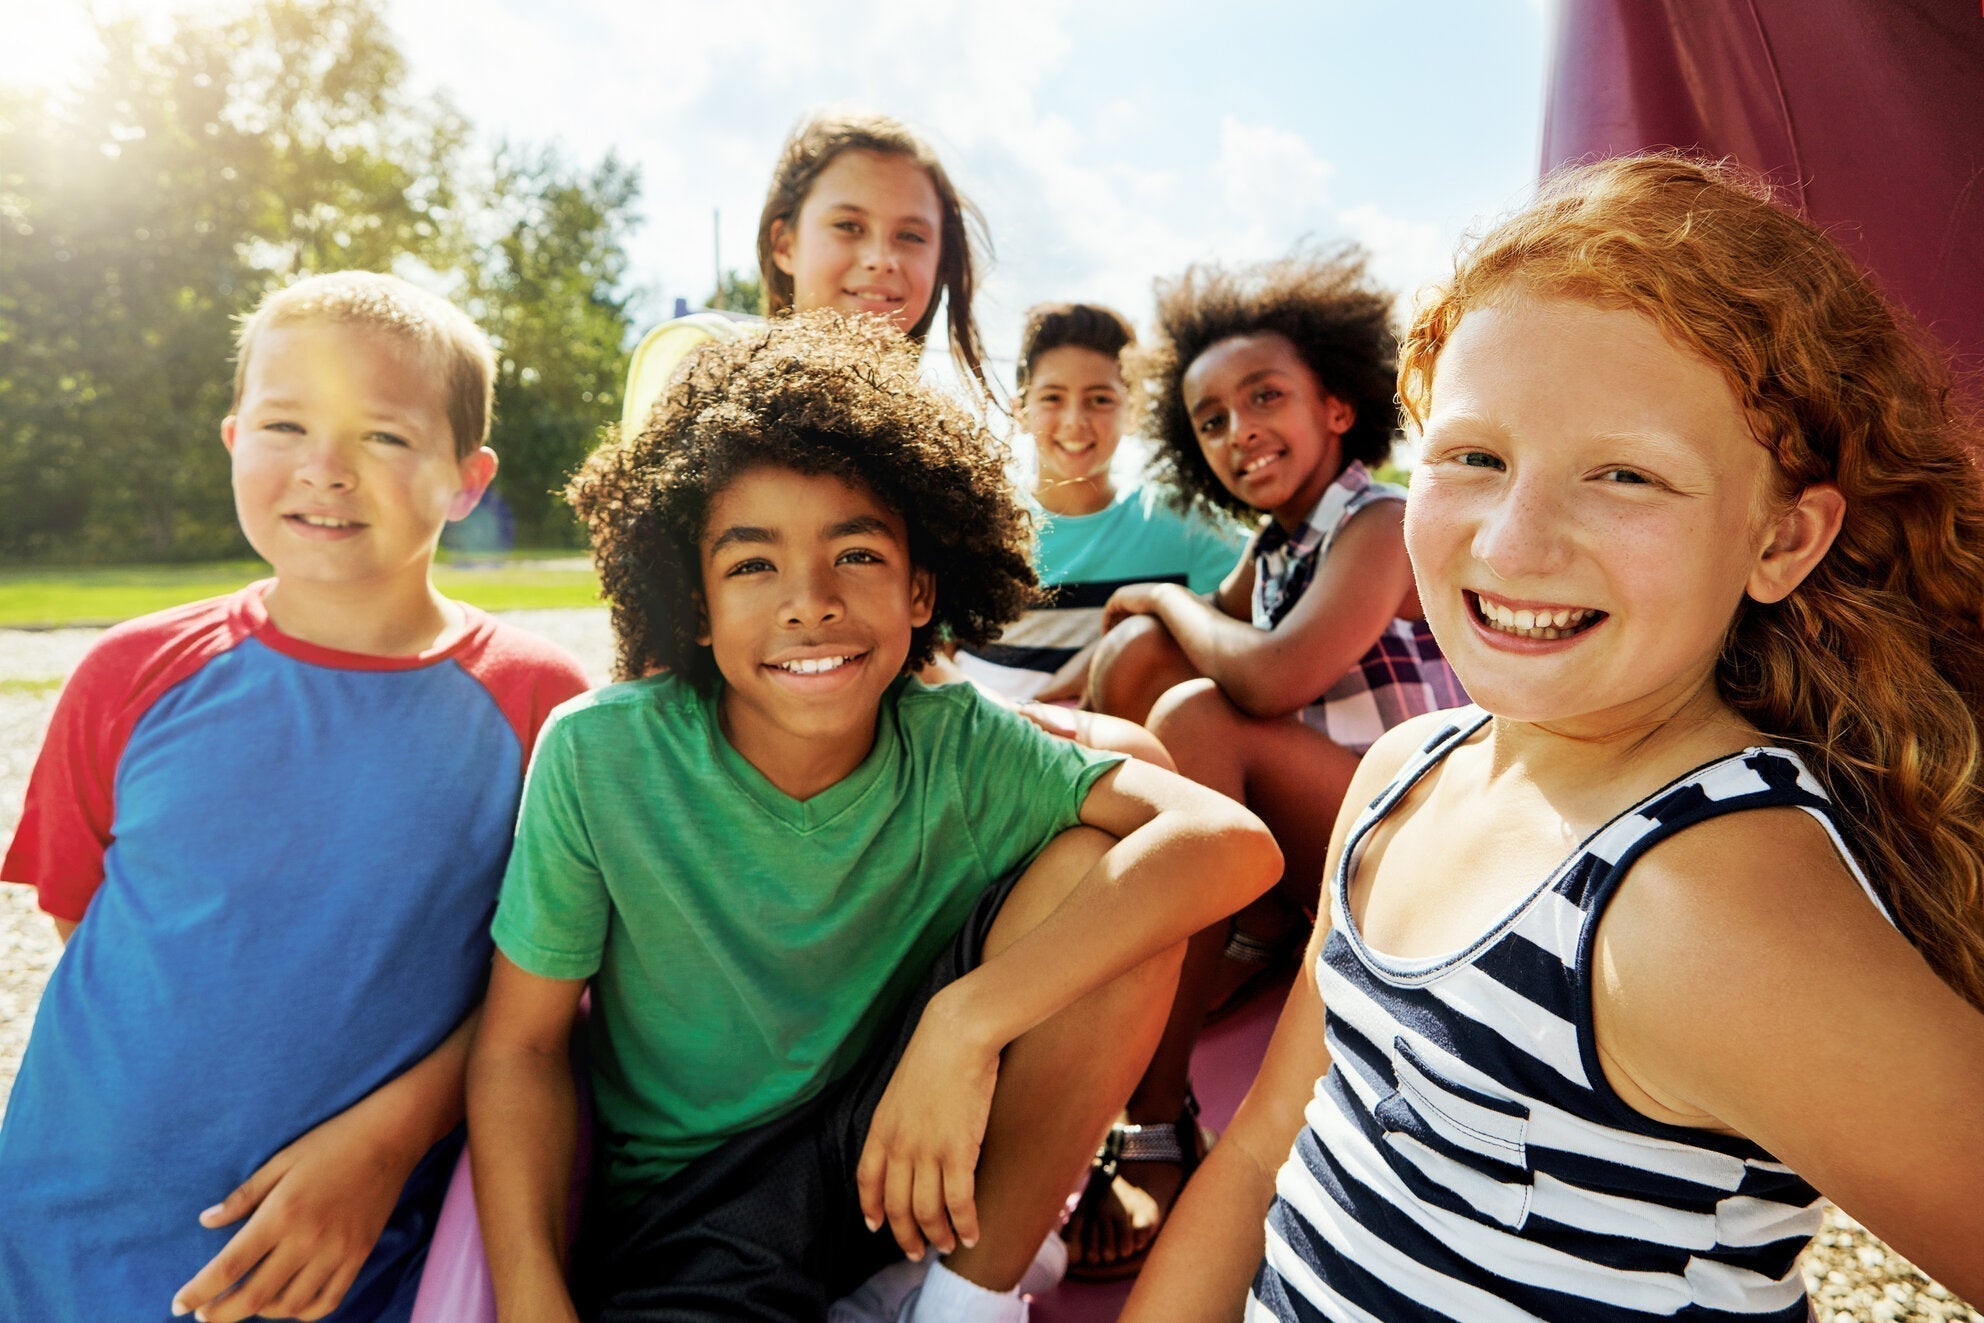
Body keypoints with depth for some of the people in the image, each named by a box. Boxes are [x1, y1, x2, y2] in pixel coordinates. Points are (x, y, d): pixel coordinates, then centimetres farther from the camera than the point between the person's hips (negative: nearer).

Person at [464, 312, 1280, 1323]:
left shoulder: (956, 746, -15)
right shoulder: (600, 758, -15)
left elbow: (1234, 842, -28)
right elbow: (519, 1046, -6)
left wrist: (964, 1023, -35)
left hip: (904, 1157, 3)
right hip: (684, 1209, -2)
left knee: (1097, 868, -20)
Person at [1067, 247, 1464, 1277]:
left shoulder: (1382, 525, -11)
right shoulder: (1275, 544, 12)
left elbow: (1270, 678, -28)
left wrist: (1166, 598, -9)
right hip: (1307, 839, 7)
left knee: (1196, 717, -30)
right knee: (1135, 653, -4)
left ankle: (1157, 1125, -28)